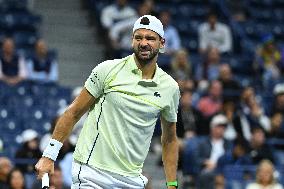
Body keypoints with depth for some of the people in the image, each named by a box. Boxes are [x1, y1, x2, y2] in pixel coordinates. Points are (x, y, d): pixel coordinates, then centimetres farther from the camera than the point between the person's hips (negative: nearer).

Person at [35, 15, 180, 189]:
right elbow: (74, 112, 2)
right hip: (92, 174, -3)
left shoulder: (170, 88, 6)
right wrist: (49, 155, -2)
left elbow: (169, 140, 17)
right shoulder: (108, 70, -3)